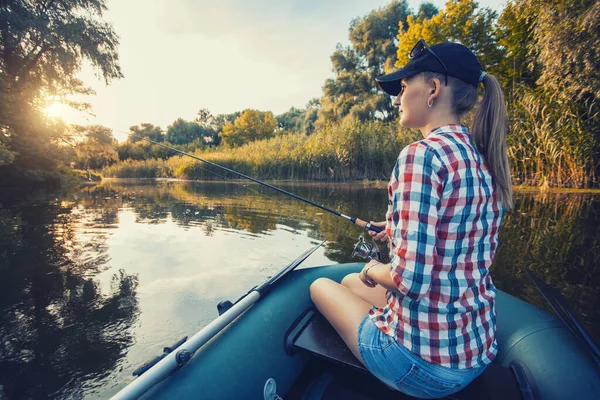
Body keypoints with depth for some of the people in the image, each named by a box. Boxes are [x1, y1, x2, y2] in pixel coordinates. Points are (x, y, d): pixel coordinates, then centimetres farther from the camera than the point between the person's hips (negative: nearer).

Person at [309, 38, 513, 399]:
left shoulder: (422, 154, -23)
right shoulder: (484, 159, 3)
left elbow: (411, 279, -28)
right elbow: (458, 245, 10)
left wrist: (375, 272, -7)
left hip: (425, 360, -8)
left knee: (321, 286, 16)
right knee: (351, 282, 26)